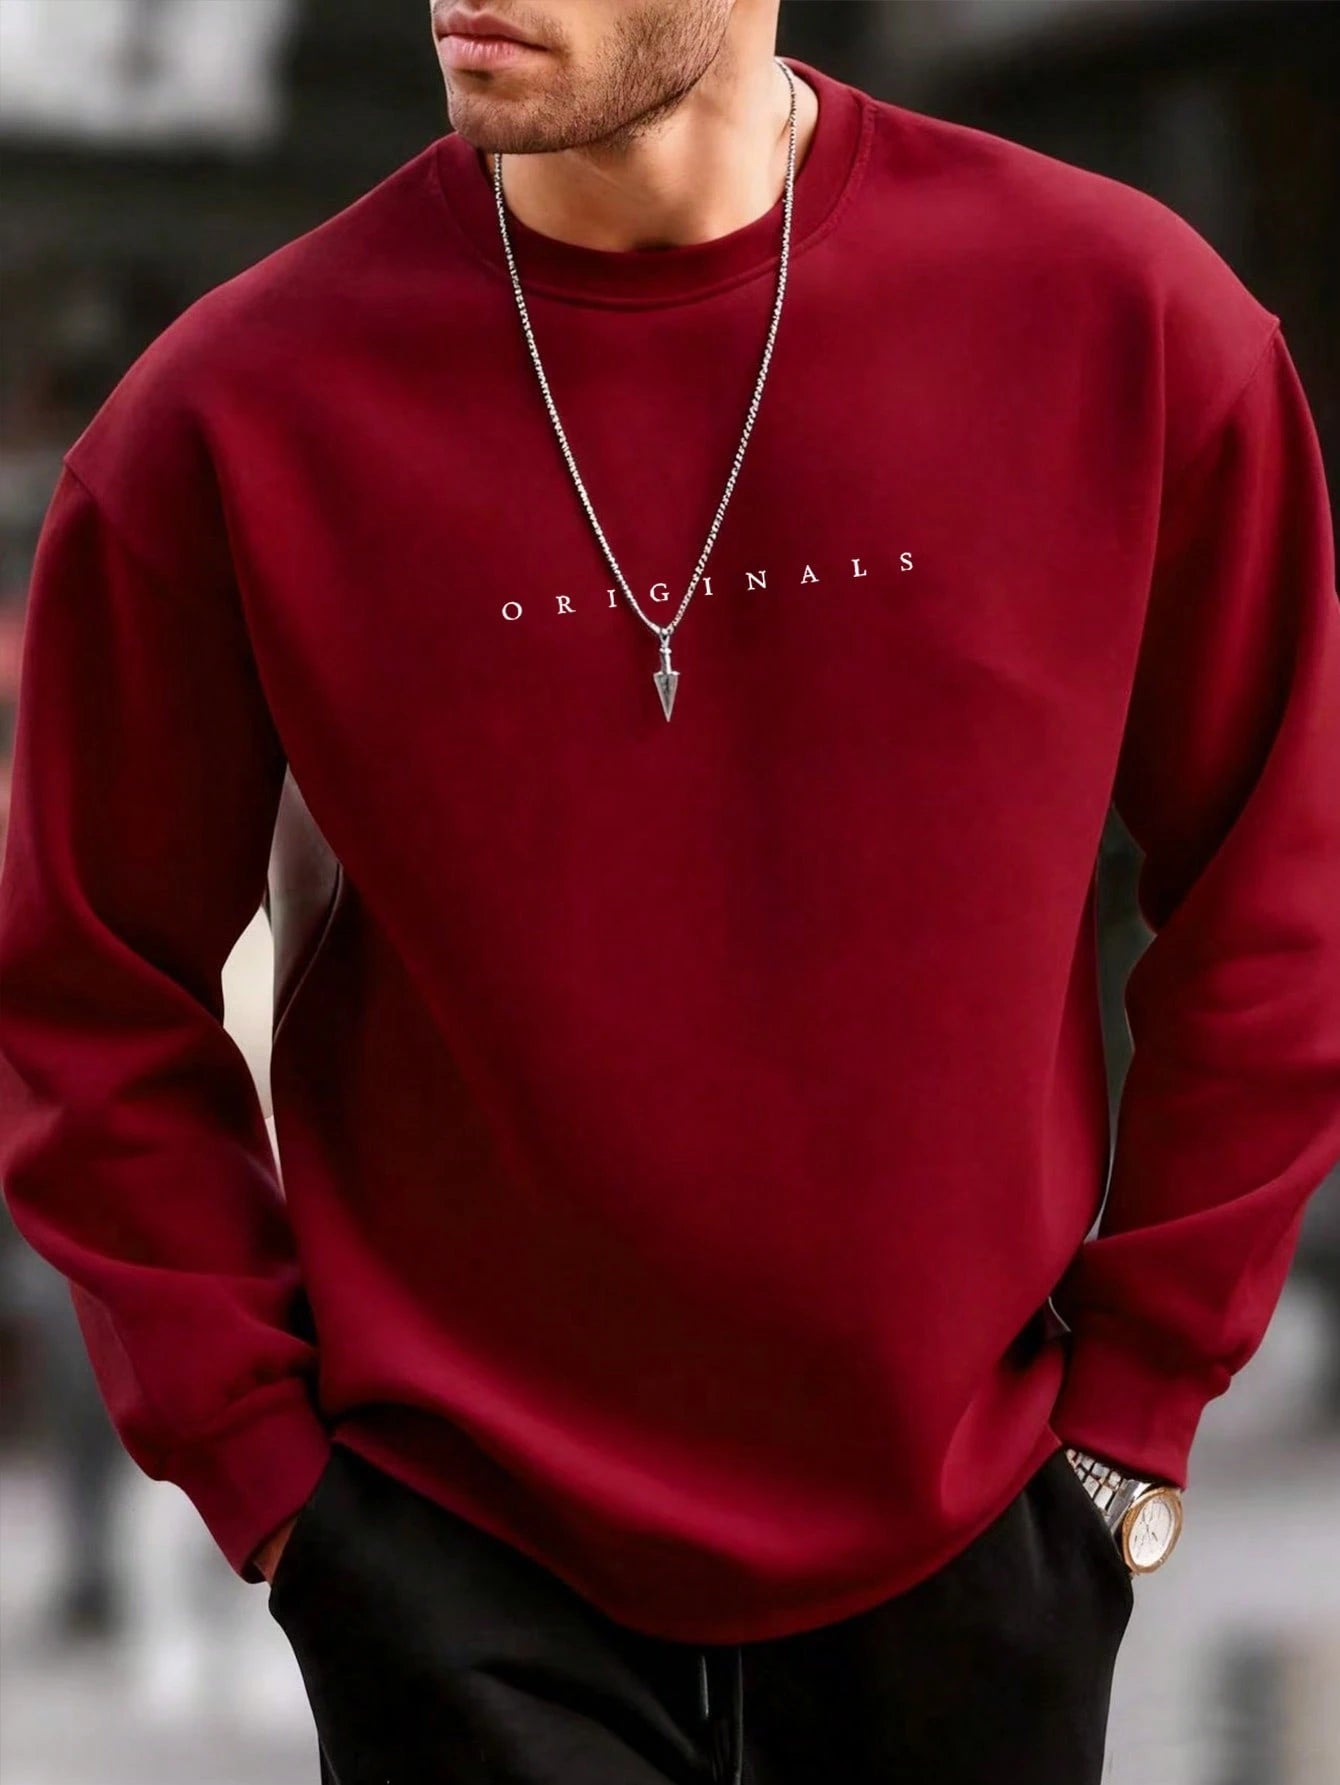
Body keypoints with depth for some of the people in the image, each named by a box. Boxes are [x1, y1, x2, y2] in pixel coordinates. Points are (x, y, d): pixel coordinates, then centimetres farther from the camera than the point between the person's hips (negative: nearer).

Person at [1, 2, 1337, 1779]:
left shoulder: (1127, 319, -7)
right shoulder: (230, 417, -10)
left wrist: (1143, 1383, 3)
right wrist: (261, 1456, -4)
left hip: (975, 1533, 2)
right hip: (470, 1563, -1)